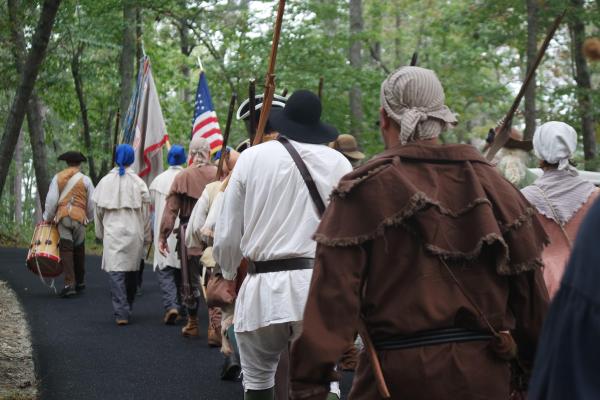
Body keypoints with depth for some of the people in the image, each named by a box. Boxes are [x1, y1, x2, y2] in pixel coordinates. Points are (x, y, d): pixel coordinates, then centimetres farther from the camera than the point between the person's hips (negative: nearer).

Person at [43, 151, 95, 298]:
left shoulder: (58, 178, 6)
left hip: (62, 216, 0)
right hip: (79, 217, 0)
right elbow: (92, 203, 7)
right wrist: (88, 218, 22)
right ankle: (80, 282, 22)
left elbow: (51, 200, 1)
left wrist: (47, 218, 11)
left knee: (66, 250, -4)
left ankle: (69, 284, -16)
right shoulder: (85, 180, 5)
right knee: (79, 250, 13)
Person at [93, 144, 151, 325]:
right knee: (132, 271, 15)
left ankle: (121, 313, -17)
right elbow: (145, 211, 2)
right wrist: (146, 236, 11)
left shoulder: (105, 181, 1)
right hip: (134, 233, 1)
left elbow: (98, 210, 6)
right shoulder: (138, 182, -1)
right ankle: (128, 309, 27)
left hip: (112, 233, -1)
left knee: (116, 272, -5)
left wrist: (100, 233, 17)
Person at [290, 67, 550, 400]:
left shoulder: (364, 189, -8)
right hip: (484, 372, 3)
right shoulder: (490, 182, 3)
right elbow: (529, 283, 5)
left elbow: (333, 295, -14)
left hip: (398, 370, -3)